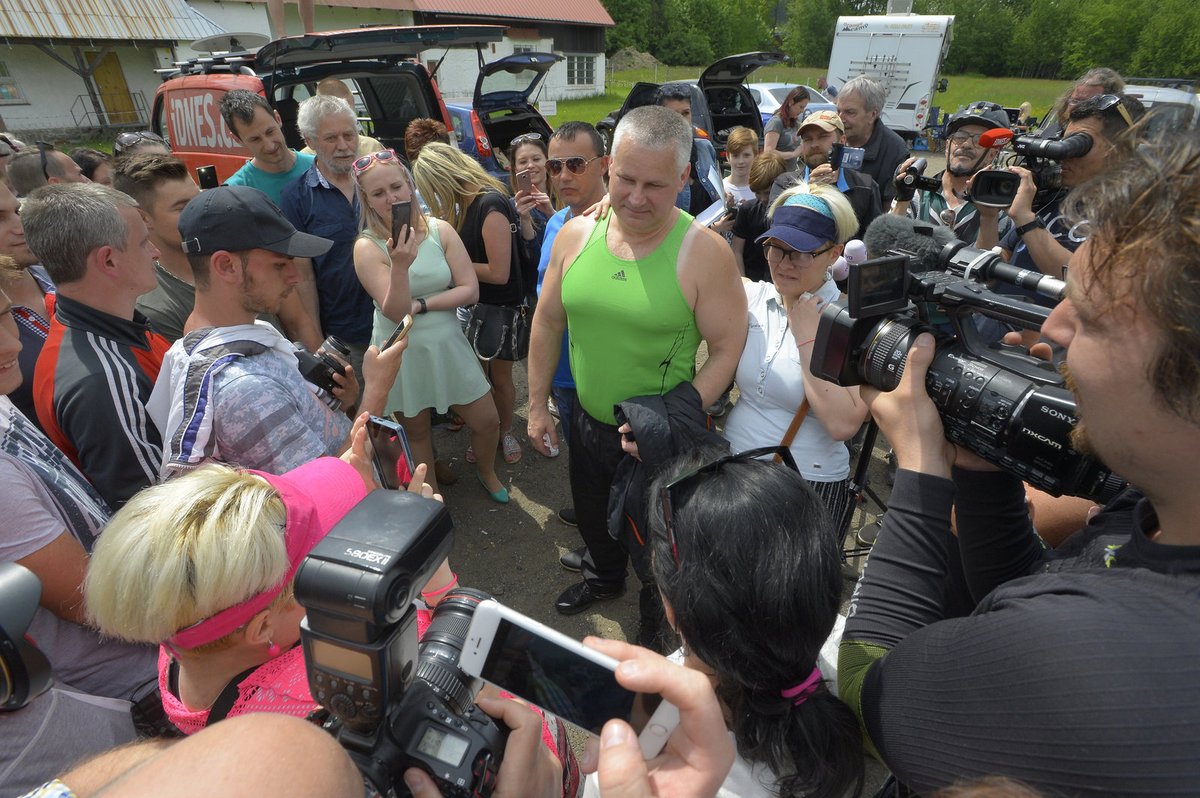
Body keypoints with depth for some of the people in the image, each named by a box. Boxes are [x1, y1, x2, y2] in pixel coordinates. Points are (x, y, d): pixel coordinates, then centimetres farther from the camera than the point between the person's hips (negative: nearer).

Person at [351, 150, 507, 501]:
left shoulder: (440, 230, -6)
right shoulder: (367, 247, -12)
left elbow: (470, 290, -9)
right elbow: (395, 311, -20)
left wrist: (420, 305, -16)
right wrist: (400, 266, -35)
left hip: (448, 345, 2)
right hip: (402, 354, -2)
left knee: (487, 421, 9)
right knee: (417, 432, 17)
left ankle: (486, 469, 42)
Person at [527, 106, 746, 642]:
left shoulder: (704, 252, -20)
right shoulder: (576, 234, -7)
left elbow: (727, 349, -15)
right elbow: (548, 322, 3)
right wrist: (537, 406, 5)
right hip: (588, 422, 5)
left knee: (652, 546, 18)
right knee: (593, 518, 30)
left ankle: (658, 616, 52)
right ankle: (604, 578, 63)